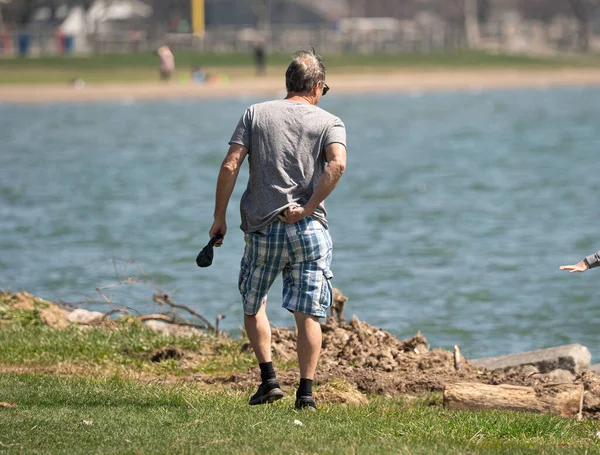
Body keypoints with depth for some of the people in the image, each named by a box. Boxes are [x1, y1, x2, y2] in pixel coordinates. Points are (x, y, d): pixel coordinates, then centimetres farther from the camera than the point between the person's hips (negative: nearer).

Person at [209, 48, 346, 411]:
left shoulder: (255, 114, 7)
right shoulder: (329, 122, 3)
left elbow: (230, 166, -2)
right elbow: (337, 164, -17)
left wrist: (220, 217, 5)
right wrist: (308, 208, -11)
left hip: (263, 230, 1)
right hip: (309, 230, -1)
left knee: (253, 305, 19)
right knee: (307, 314, 4)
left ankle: (269, 378, 9)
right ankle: (306, 391, -1)